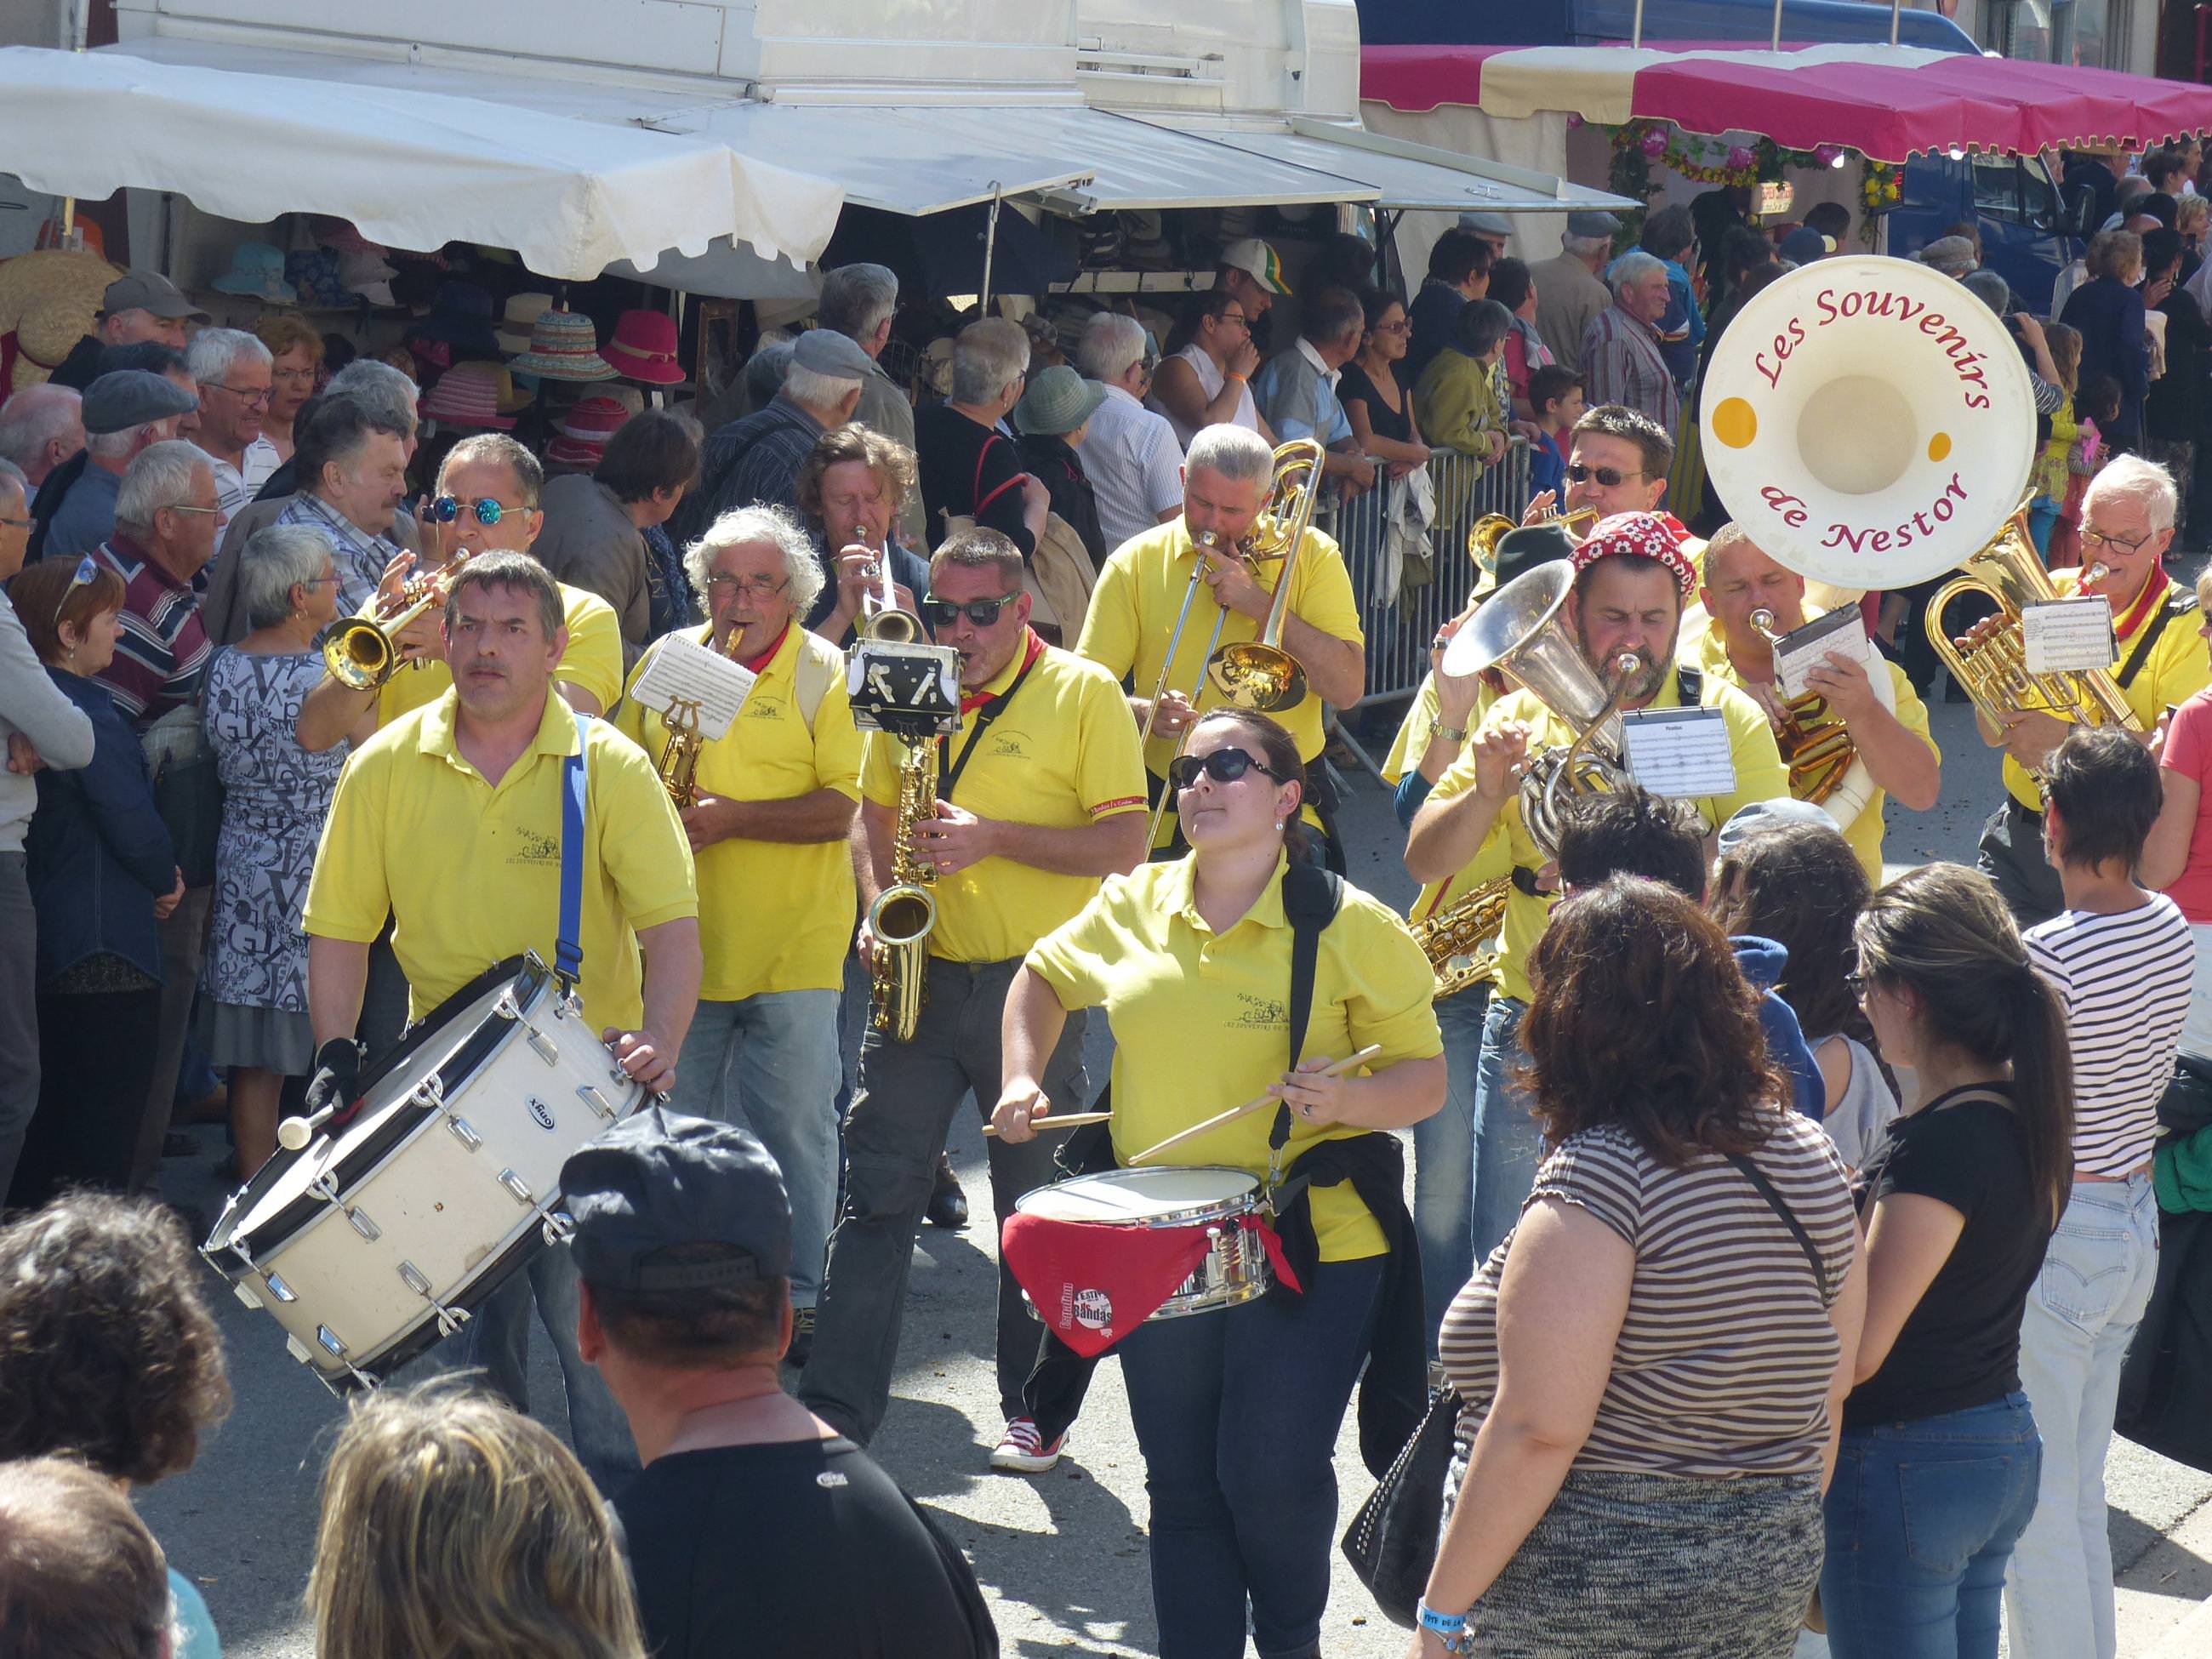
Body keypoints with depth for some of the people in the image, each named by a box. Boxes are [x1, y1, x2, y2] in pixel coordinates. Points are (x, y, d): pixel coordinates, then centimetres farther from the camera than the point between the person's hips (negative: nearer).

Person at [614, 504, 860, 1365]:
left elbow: (843, 808, -11)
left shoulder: (825, 672, -3)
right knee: (678, 1122, 11)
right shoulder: (666, 661, 10)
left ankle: (797, 1289, 11)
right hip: (680, 940, 4)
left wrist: (732, 818, -20)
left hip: (793, 946, -4)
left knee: (794, 1123, 0)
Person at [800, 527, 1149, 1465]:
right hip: (922, 973, 4)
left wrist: (995, 838, -20)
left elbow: (1125, 845, -11)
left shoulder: (1084, 694, -5)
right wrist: (877, 908, 0)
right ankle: (836, 1406, 4)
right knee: (876, 1187, 1)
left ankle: (1033, 1407, 18)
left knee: (1037, 1205, 5)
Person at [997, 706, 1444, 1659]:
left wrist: (1346, 1099, -26)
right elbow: (1043, 977, 24)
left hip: (1312, 1247, -4)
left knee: (1274, 1479, -5)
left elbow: (1424, 1078, -6)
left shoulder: (1350, 926, -8)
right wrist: (1024, 1080, 9)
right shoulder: (1131, 908, 4)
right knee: (1181, 1485, 8)